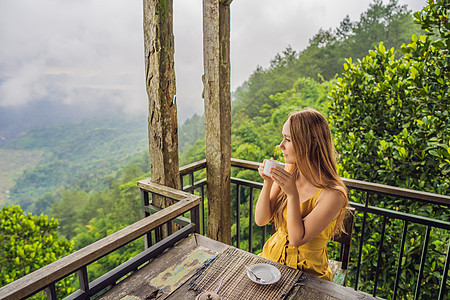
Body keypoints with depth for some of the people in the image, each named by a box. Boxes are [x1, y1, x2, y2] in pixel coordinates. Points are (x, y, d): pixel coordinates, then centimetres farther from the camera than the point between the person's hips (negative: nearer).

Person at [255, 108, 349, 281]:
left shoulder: (332, 194, -22)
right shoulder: (287, 172, -6)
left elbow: (297, 239, -19)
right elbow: (260, 220, -4)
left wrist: (293, 195, -29)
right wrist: (267, 182, -18)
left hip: (307, 271, -4)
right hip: (272, 256, 5)